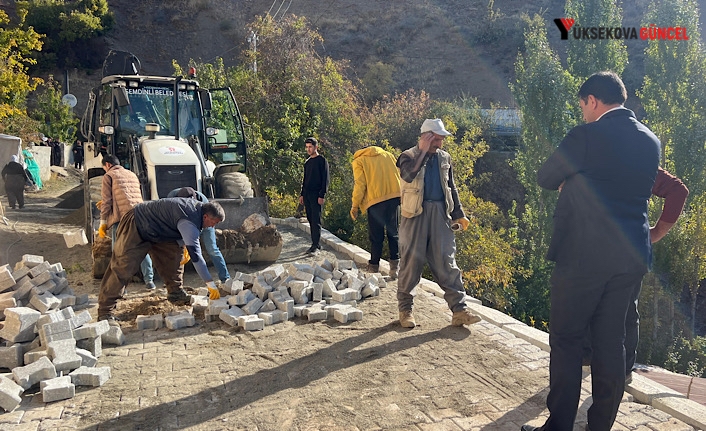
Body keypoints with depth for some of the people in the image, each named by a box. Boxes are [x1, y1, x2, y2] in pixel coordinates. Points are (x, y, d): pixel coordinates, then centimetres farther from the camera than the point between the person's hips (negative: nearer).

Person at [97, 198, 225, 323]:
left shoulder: (197, 207, -3)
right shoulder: (189, 222, -33)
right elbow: (195, 254, -35)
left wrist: (185, 245, 2)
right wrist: (211, 284, -33)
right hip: (136, 227, -10)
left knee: (174, 253, 2)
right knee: (123, 268, -14)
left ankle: (175, 293, 13)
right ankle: (105, 312, -11)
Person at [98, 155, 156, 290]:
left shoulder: (109, 176, 7)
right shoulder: (132, 175, 25)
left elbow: (107, 201, -1)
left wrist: (103, 222, 4)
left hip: (121, 216, -5)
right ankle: (149, 280, 8)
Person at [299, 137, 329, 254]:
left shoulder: (322, 161, -3)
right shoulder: (307, 162, 18)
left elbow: (325, 179, -8)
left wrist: (322, 195, -15)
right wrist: (302, 194, 16)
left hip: (316, 195, -7)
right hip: (307, 195, 7)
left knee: (316, 221, -9)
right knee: (311, 220, 8)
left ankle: (316, 245, -9)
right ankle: (315, 244, 13)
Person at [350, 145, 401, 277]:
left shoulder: (359, 161, 8)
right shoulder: (388, 155, 20)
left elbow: (360, 184, -2)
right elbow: (399, 176, 15)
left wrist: (354, 206, 3)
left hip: (376, 199, -3)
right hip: (395, 196, 3)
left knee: (376, 236, 6)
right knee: (393, 233, 11)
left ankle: (374, 267, 13)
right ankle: (395, 265, 7)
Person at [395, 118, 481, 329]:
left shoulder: (444, 157, 13)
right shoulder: (409, 156, -2)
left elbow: (451, 188, 19)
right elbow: (408, 175, -26)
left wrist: (459, 214, 15)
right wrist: (423, 151, -18)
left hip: (440, 214, 4)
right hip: (416, 214, -4)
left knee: (447, 263, 2)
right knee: (411, 261, 2)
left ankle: (459, 309, 4)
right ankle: (405, 309, 14)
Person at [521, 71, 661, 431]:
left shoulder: (586, 136, -12)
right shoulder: (650, 141, 8)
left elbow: (544, 179, -1)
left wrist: (568, 181, 20)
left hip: (584, 254, -6)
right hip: (632, 257, 7)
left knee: (566, 340, 4)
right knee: (610, 341, 15)